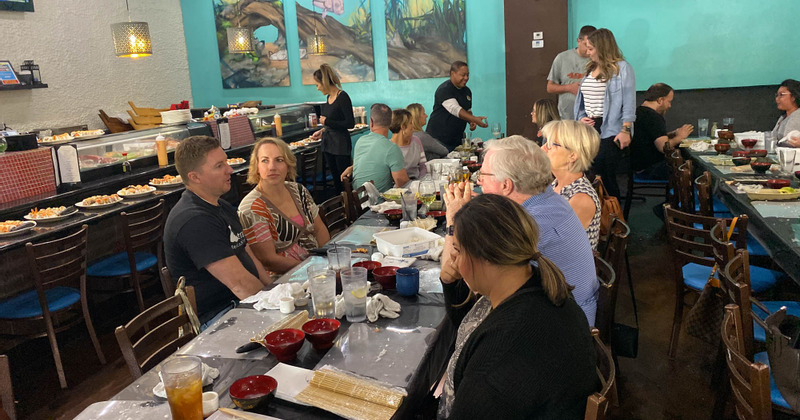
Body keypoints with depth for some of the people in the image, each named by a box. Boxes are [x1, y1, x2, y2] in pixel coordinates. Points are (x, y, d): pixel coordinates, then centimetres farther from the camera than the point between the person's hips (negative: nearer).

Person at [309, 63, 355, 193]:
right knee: (335, 178, 13)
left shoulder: (342, 97, -15)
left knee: (344, 179, -1)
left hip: (341, 144, -9)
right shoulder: (329, 97, 11)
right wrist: (322, 131, 14)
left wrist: (327, 121, -13)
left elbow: (350, 123, -19)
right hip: (328, 143, 9)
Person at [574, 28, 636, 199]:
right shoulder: (591, 68, 17)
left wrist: (625, 130, -15)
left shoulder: (622, 68, -5)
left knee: (606, 176, -5)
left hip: (610, 131, -7)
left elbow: (629, 103, -9)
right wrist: (582, 117, 5)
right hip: (589, 128, 7)